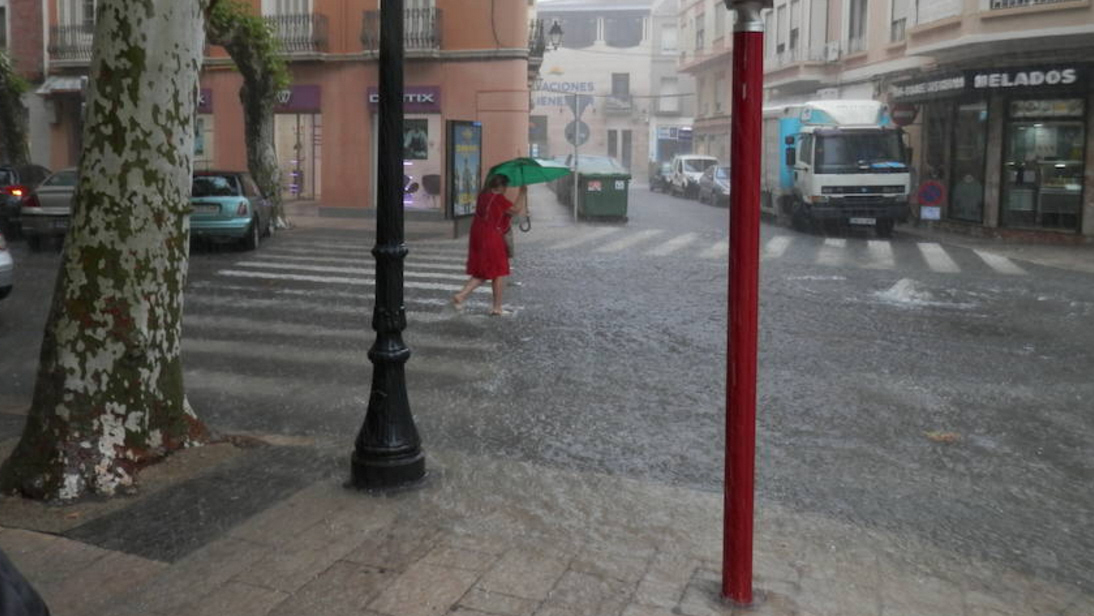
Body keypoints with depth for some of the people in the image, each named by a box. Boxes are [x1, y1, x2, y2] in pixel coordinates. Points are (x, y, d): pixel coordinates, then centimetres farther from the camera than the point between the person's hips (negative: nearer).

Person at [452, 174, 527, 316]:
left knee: (481, 273, 16)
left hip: (477, 237, 8)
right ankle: (497, 308, 13)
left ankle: (461, 295, 0)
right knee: (499, 272, 8)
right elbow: (517, 210, -13)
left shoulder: (483, 195, 8)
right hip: (492, 239, -8)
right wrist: (523, 193, -3)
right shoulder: (499, 199, -17)